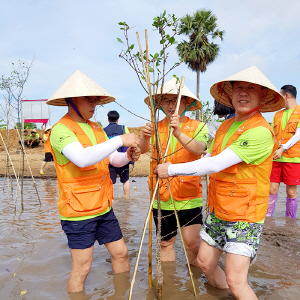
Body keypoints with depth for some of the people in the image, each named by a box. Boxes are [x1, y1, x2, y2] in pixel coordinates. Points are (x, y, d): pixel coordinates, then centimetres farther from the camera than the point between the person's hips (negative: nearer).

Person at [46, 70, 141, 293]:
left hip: (103, 207, 8)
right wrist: (120, 140, -29)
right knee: (82, 268, 4)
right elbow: (82, 159, -32)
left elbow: (114, 160, 11)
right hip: (79, 211, -7)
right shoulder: (61, 130, -14)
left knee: (120, 252, 16)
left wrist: (128, 156, -11)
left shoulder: (96, 128, 10)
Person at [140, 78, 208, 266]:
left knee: (192, 243, -1)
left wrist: (179, 133, -41)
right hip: (161, 196, 3)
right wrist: (145, 138, -35)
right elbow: (144, 150, -13)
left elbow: (199, 148, -24)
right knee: (166, 242, 15)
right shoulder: (157, 127, 3)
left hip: (189, 196, -2)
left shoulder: (197, 127, -4)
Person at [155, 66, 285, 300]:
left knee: (235, 280, -7)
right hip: (217, 211, 8)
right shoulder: (225, 126, 6)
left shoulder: (261, 131, -21)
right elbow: (210, 158, 13)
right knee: (205, 262, 17)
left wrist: (172, 170, -20)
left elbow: (216, 164, -27)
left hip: (244, 216, -7)